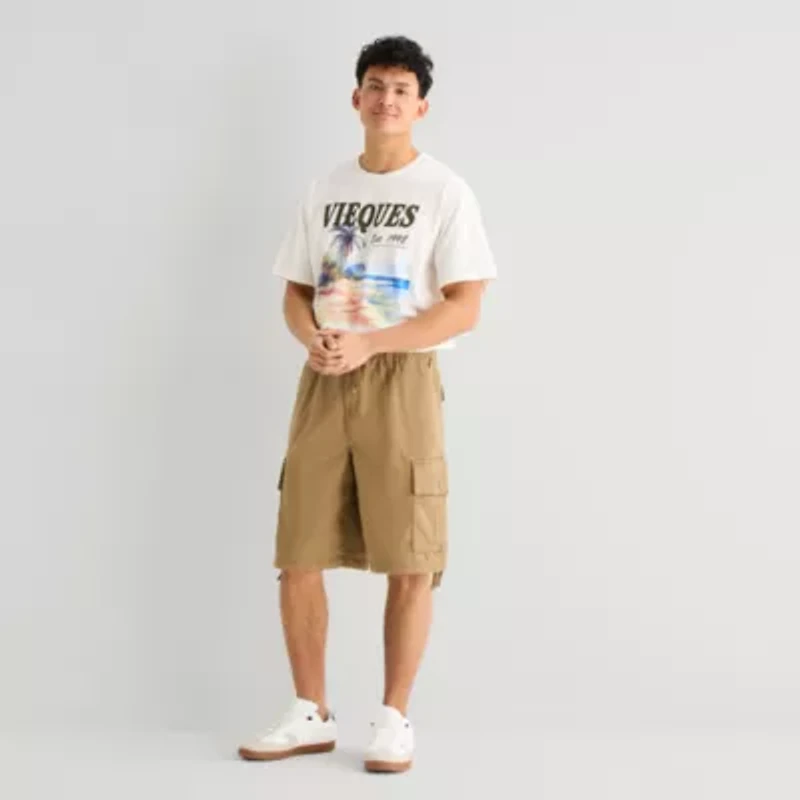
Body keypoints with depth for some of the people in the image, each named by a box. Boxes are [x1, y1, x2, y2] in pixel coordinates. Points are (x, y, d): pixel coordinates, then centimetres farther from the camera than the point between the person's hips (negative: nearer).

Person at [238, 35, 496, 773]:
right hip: (324, 381, 4)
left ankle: (394, 719, 11)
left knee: (409, 564, -4)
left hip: (402, 381, -4)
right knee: (298, 558, 3)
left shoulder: (445, 192, -1)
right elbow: (296, 294, 16)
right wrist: (314, 340, -8)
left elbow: (463, 309, -8)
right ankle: (311, 714, 17)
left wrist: (368, 345, -18)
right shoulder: (326, 190, 14)